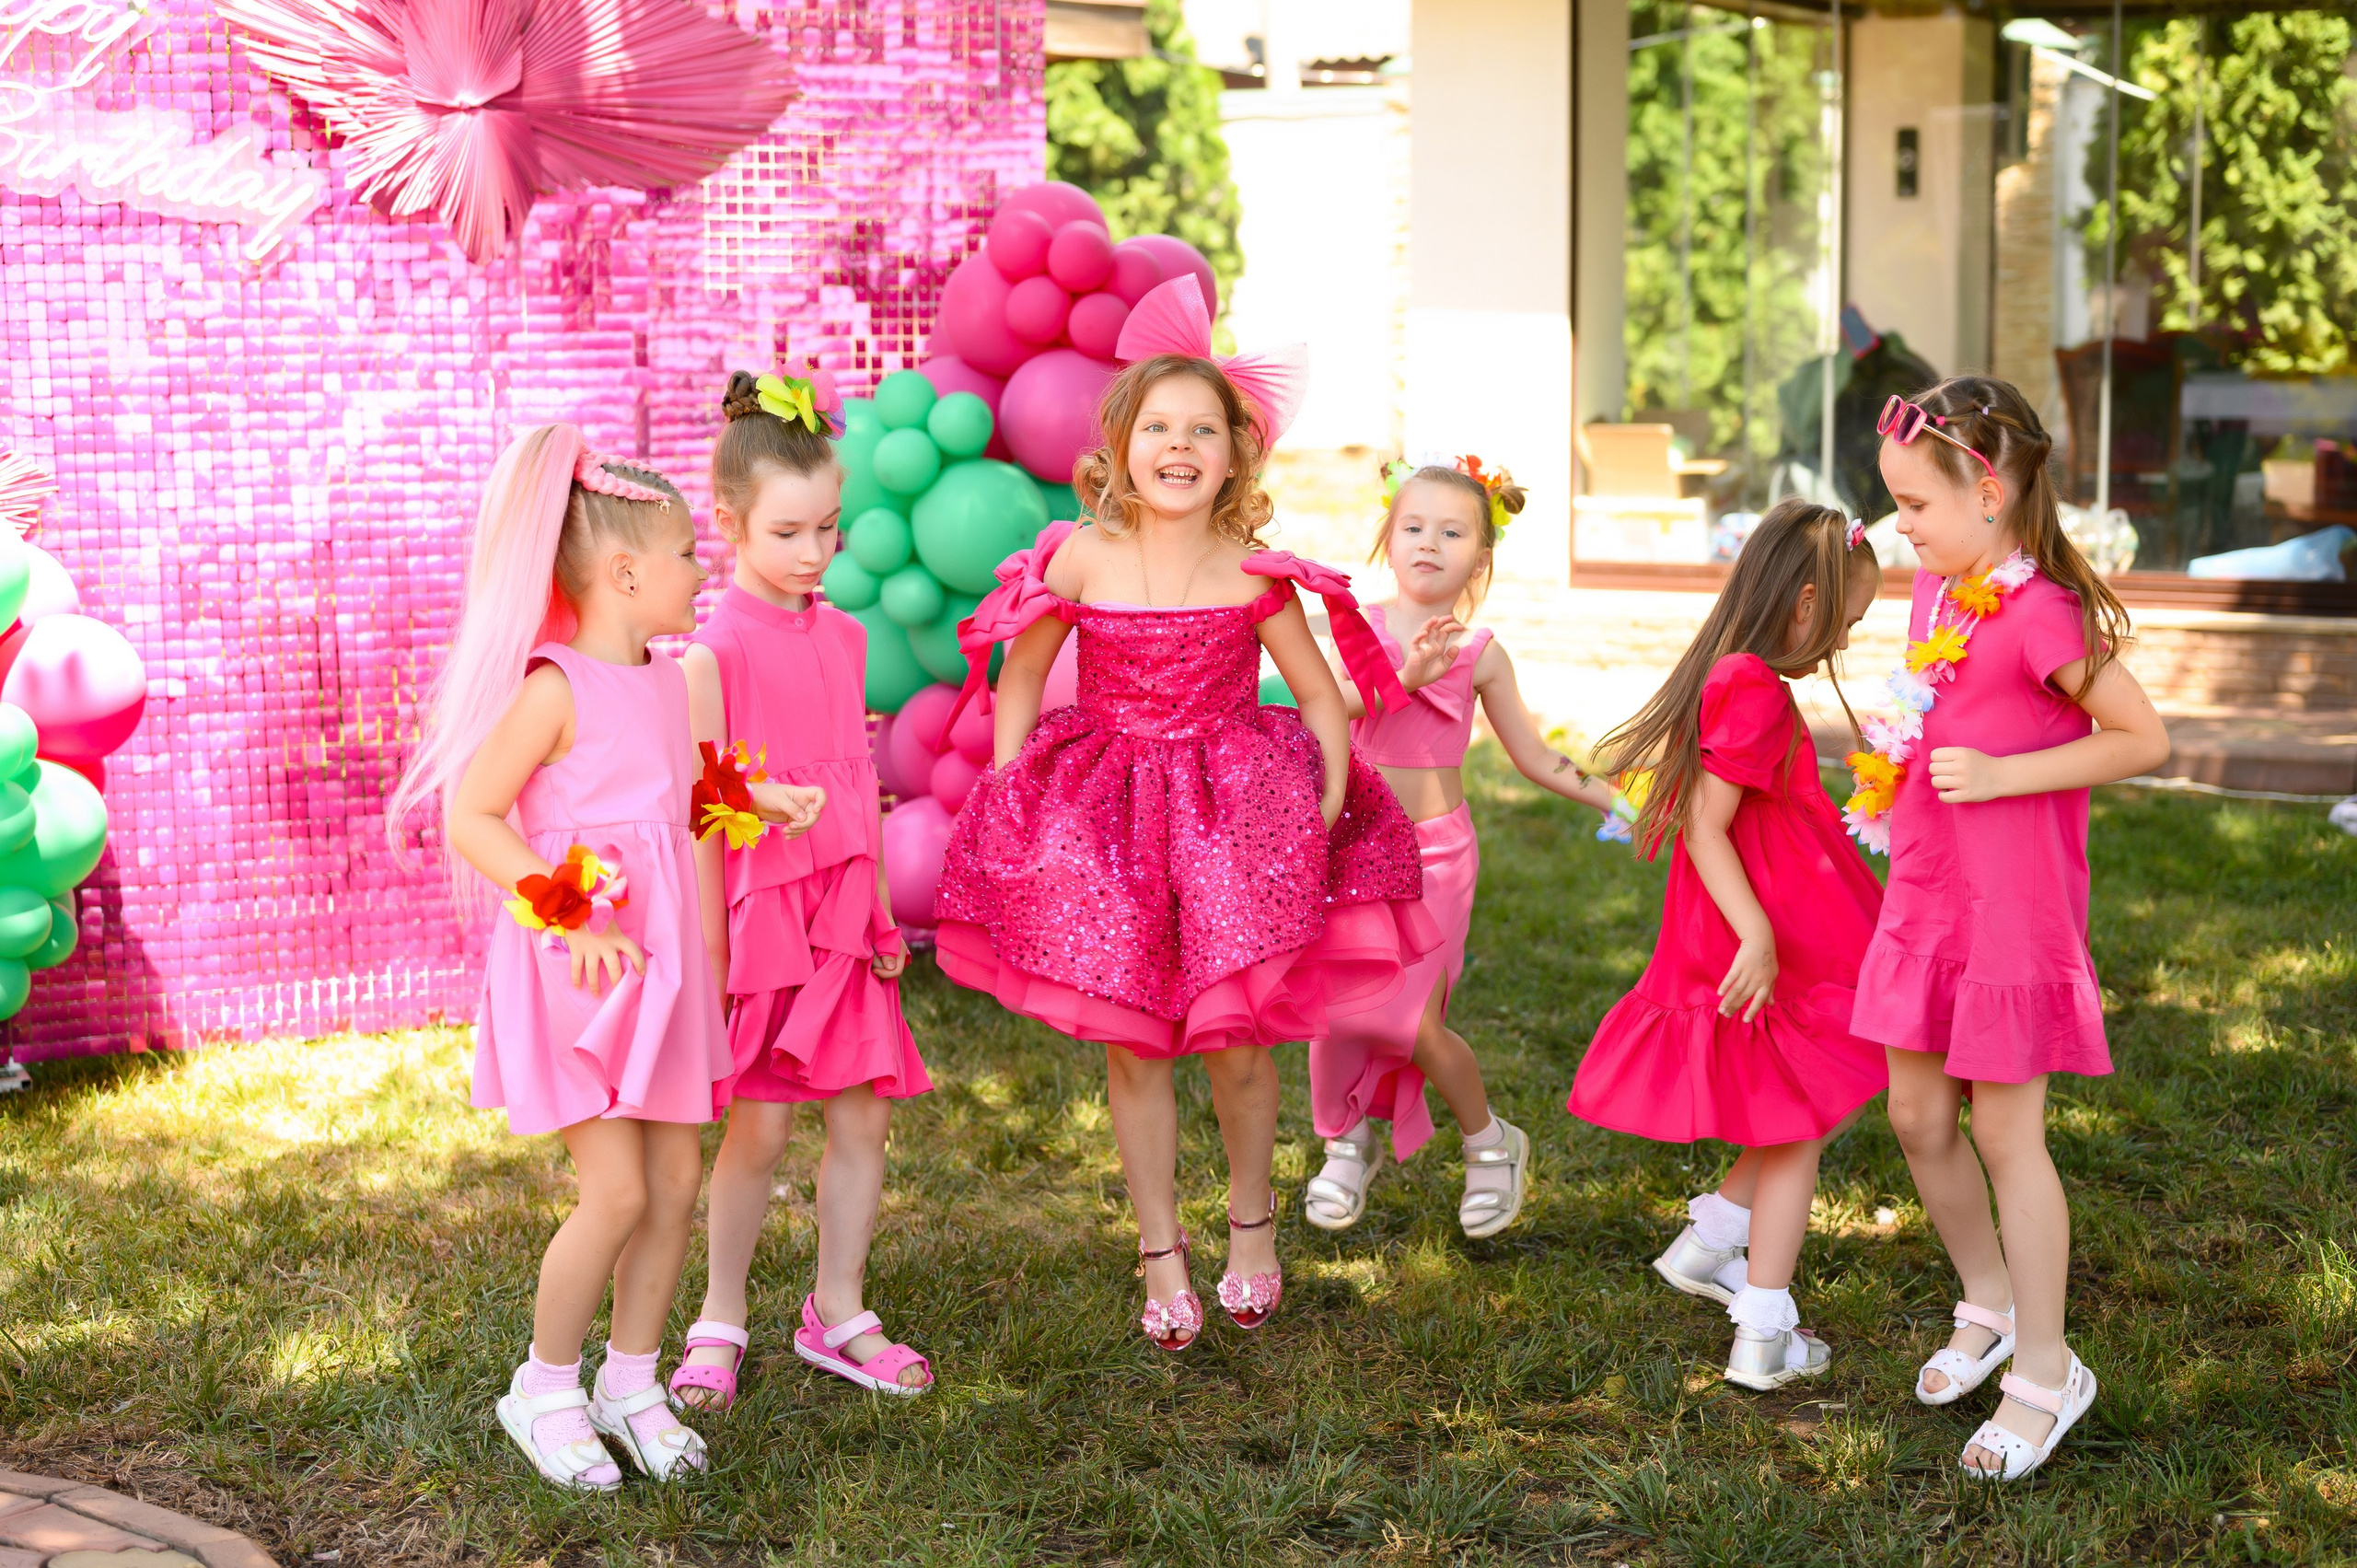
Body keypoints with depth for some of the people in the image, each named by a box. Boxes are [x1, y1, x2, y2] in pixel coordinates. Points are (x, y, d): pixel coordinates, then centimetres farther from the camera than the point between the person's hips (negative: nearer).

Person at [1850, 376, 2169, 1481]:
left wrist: (2000, 776, -22)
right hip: (1925, 894, 8)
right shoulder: (1939, 586, 6)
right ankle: (1988, 1306, 36)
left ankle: (2044, 1373, 15)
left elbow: (2145, 738, -18)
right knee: (1917, 1117, 14)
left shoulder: (2037, 614, -20)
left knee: (2004, 1131, 0)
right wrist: (1890, 773, 6)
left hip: (2011, 903, -8)